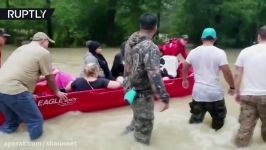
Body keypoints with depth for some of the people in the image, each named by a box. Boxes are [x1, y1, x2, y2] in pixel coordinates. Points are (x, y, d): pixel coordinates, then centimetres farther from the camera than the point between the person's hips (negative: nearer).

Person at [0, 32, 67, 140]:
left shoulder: (22, 48, 27)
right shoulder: (44, 52, 1)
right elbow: (50, 78, 7)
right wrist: (56, 92, 24)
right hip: (14, 90, -9)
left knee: (11, 122, 23)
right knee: (36, 121, 0)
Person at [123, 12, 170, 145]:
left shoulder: (130, 40, 1)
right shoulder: (150, 47, -26)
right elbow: (154, 76, -31)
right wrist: (164, 97, -27)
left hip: (130, 88, 9)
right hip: (141, 93, -9)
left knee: (138, 118, 30)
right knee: (144, 125, 9)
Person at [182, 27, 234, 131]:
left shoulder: (193, 52, 1)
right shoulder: (219, 52, -11)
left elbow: (185, 67, 11)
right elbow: (227, 72, -13)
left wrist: (184, 80, 28)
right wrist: (232, 87, 0)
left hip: (198, 92, 3)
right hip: (215, 93, -3)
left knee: (196, 118, 19)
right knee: (218, 117, 16)